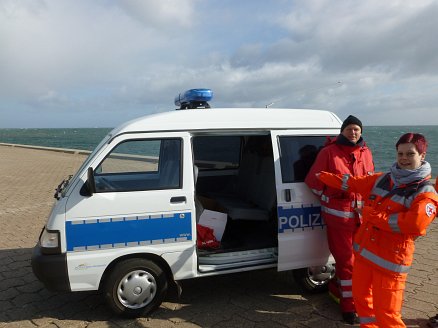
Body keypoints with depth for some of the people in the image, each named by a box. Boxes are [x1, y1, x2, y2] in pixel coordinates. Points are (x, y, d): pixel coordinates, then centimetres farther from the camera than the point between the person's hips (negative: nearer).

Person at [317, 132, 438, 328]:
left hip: (390, 260, -6)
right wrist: (323, 177, 25)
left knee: (385, 312, -3)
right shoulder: (383, 179, 7)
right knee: (361, 298, 21)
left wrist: (371, 214, -20)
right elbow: (354, 183, 19)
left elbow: (414, 224, -26)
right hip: (363, 251, 6)